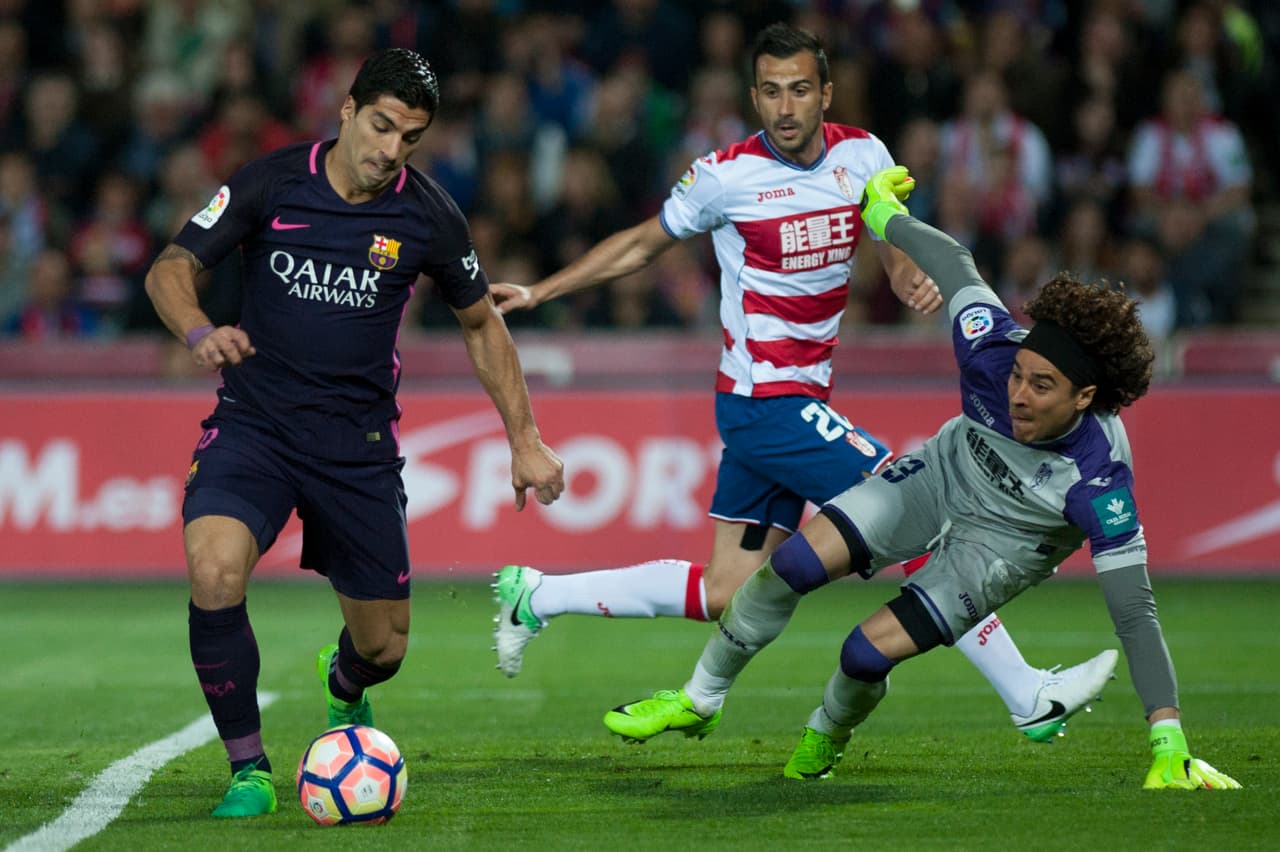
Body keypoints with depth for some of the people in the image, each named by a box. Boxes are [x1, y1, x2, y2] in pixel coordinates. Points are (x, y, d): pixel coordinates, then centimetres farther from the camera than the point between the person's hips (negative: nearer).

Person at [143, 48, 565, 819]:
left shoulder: (428, 215, -4)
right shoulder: (271, 183, -7)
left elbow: (482, 323, 11)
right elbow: (172, 269, -2)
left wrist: (525, 440, 9)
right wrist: (200, 331, -25)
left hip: (359, 443, 2)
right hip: (254, 426, -1)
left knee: (384, 647, 7)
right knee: (215, 573, -29)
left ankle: (345, 688, 49)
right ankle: (249, 769, -10)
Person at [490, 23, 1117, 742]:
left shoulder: (863, 156, 3)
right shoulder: (725, 175, -10)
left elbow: (897, 250, 13)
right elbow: (643, 244, 6)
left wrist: (915, 280, -11)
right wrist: (536, 293, 7)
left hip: (801, 402, 7)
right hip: (767, 403, -7)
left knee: (724, 595, 10)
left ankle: (537, 595, 23)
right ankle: (1029, 697, -6)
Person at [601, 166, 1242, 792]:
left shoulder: (1100, 480, -39)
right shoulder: (995, 349, -32)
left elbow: (1134, 609, -36)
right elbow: (954, 263, -12)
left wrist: (1168, 742, -37)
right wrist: (885, 215, 6)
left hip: (1006, 543, -4)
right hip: (946, 472, 4)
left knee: (868, 653, -17)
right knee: (793, 565, -9)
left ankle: (826, 739, 22)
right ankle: (698, 702, 15)